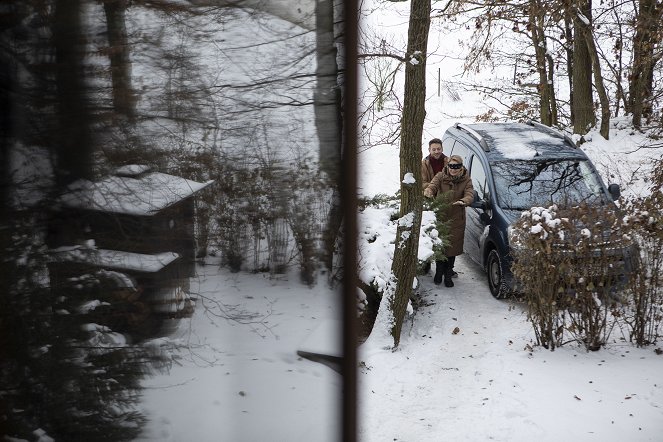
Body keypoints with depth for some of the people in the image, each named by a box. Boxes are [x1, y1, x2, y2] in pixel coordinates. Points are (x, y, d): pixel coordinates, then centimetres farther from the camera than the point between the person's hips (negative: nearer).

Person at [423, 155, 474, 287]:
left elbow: (470, 195, -18)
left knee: (452, 247, 6)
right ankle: (439, 272, 27)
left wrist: (463, 201, -42)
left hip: (456, 219, 0)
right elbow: (432, 185, -20)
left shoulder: (466, 180, -4)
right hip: (440, 216, 0)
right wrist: (428, 192, -45)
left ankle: (448, 275, 21)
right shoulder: (440, 177, -4)